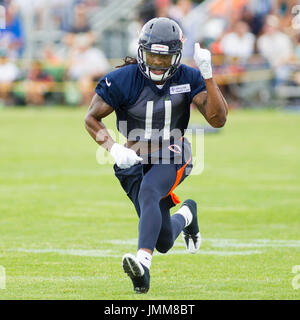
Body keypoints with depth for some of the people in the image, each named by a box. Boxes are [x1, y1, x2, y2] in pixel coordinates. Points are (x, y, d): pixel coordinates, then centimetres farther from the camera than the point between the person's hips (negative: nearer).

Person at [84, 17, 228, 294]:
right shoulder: (124, 80, -11)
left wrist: (208, 75, -23)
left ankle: (144, 262, -52)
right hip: (135, 159, 1)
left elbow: (218, 119, -14)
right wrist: (114, 149, -18)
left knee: (148, 192, -36)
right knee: (164, 242, -2)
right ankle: (186, 214, 35)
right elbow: (92, 118, -2)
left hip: (172, 156, -1)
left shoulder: (187, 79, -7)